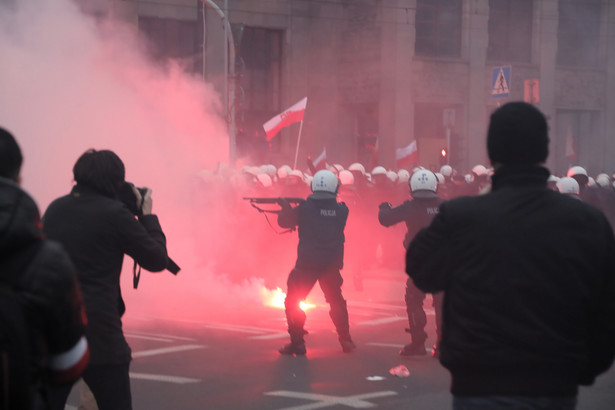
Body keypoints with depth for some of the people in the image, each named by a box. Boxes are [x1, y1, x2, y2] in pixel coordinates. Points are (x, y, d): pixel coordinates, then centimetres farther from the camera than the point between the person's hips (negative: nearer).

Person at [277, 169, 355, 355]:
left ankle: (297, 343, -1)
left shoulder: (305, 208, -9)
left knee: (293, 302, 6)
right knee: (337, 301, 21)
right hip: (332, 263, 3)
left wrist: (285, 207, 16)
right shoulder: (341, 210, 0)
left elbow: (285, 221, -3)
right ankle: (346, 341, 20)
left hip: (307, 264, -3)